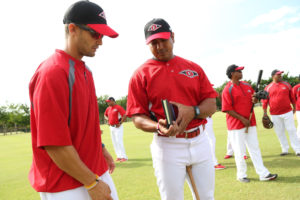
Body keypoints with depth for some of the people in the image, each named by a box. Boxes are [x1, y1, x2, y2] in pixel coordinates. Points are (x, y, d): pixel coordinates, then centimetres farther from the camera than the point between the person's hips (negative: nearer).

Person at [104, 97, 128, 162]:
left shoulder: (118, 107, -13)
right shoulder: (108, 108, 12)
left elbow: (125, 115, -20)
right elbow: (105, 115, 30)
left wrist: (120, 123, -19)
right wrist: (107, 119, 11)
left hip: (117, 127, -8)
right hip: (111, 127, 8)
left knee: (119, 141, -13)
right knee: (114, 142, 9)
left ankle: (124, 157, -9)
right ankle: (119, 156, 17)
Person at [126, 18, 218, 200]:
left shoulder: (193, 68, 9)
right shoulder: (141, 75, -1)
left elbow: (212, 105, 4)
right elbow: (137, 117, -5)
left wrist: (192, 111, -16)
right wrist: (158, 127, -25)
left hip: (200, 141, 4)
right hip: (167, 146, -3)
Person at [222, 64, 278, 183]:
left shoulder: (247, 85, 10)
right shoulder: (227, 90, -11)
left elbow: (254, 97, 21)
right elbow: (227, 109, -15)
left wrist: (255, 100, -4)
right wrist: (242, 119, -18)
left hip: (250, 123, 7)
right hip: (236, 125, -6)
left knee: (255, 148, 9)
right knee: (239, 152, 2)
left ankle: (263, 173, 15)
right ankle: (241, 175, 18)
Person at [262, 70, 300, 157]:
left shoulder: (286, 84, 6)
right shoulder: (268, 87, 2)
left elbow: (292, 97, 12)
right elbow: (265, 100, 2)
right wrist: (265, 113, -2)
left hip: (287, 112, 0)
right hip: (275, 115, 0)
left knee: (292, 130, 1)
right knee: (279, 132, 6)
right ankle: (285, 150, 19)